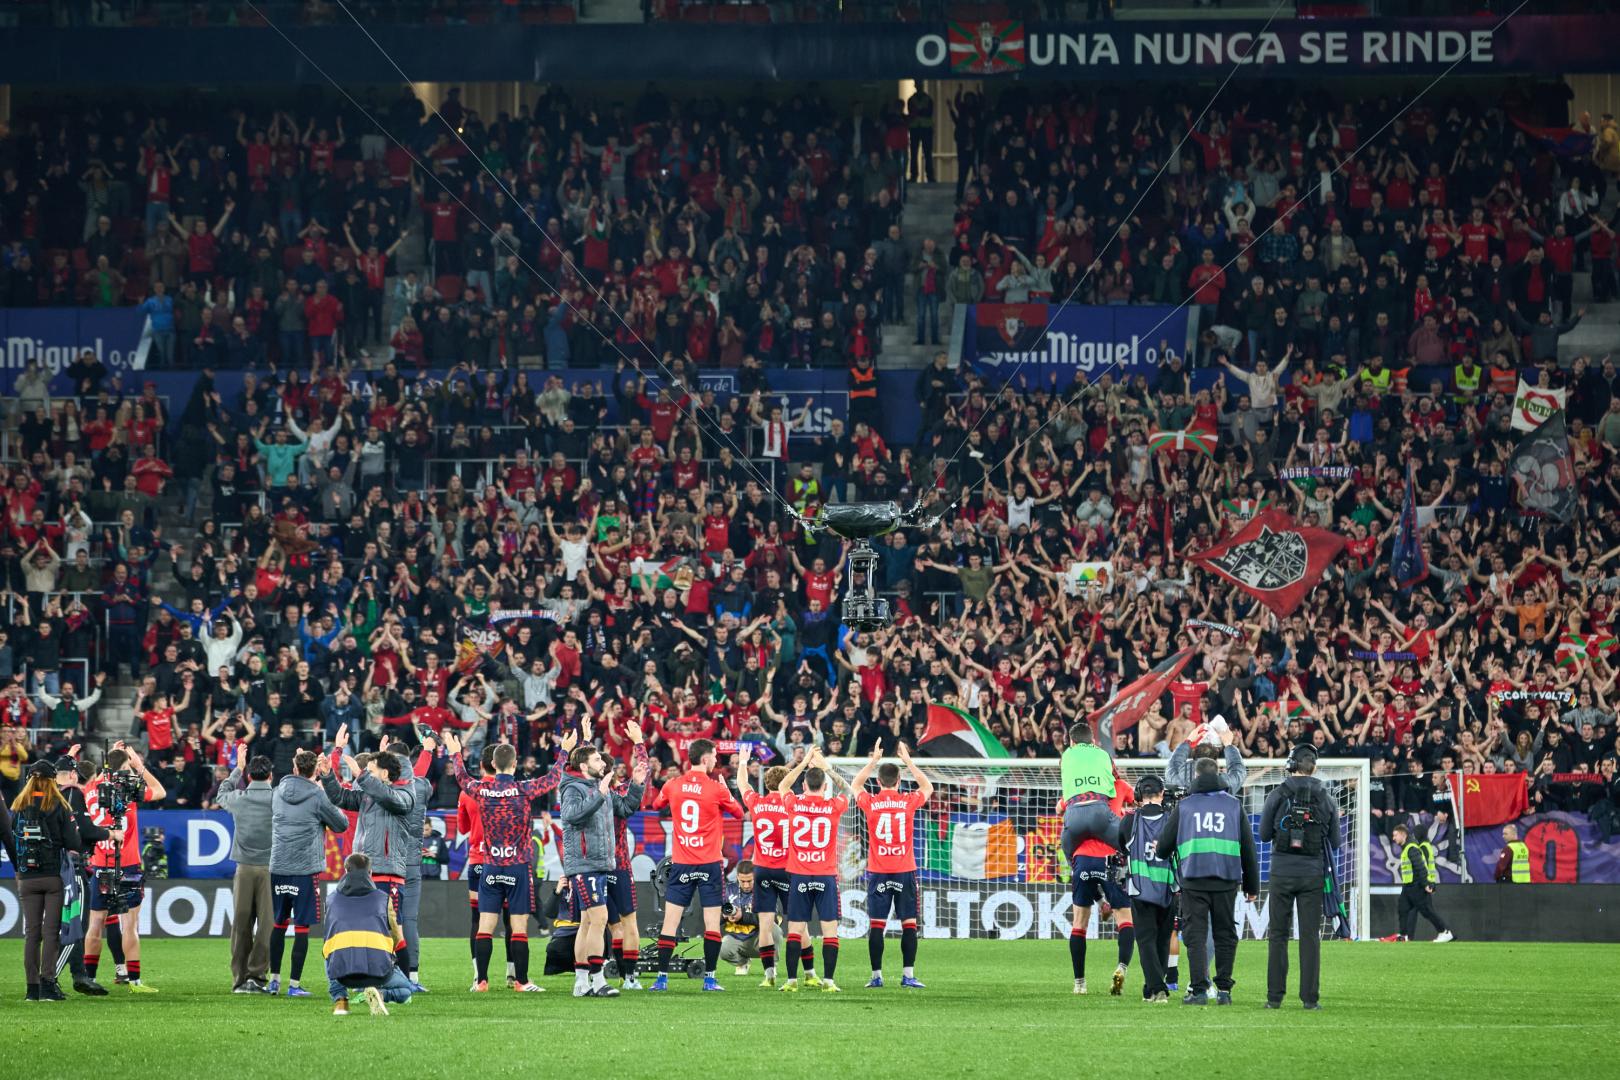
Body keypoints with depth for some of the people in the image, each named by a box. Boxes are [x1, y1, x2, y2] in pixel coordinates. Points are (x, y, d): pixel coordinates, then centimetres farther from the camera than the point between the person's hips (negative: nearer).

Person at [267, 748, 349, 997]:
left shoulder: (278, 792, 6)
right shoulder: (317, 796, -8)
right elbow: (341, 825, 2)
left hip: (277, 867, 4)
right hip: (305, 870, -4)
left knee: (279, 924, 16)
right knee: (302, 927, 0)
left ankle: (274, 979, 17)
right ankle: (294, 984, 0)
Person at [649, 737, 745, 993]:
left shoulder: (672, 786, 0)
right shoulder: (717, 789, -8)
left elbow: (656, 805, 22)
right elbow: (739, 812, 9)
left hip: (681, 864, 2)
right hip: (710, 864, -2)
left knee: (670, 921, 3)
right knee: (712, 922, 3)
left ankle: (662, 978, -1)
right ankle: (709, 978, 1)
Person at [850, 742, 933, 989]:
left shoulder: (870, 803, -3)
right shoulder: (908, 801, -3)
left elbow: (855, 784, 20)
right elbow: (928, 787, 19)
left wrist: (873, 760, 21)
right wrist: (908, 761, 21)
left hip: (878, 872, 0)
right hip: (905, 871, 0)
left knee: (877, 925, 2)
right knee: (909, 924, 2)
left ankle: (876, 976, 1)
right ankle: (908, 975, -3)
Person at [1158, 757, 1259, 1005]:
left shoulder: (1184, 805, 7)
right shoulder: (1234, 805, 10)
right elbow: (1248, 847, 11)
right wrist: (1252, 885, 17)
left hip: (1193, 880, -1)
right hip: (1226, 881, 1)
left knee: (1195, 935, 1)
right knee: (1225, 934, 10)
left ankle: (1199, 989, -7)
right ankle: (1223, 989, 8)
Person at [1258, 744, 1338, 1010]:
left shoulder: (1277, 795, -4)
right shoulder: (1326, 799, 2)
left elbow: (1264, 835, 3)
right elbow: (1334, 842, 7)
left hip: (1282, 873, -1)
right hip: (1312, 873, 1)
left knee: (1278, 935, 4)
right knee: (1310, 936, 3)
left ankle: (1275, 996, 1)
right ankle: (1310, 998, 0)